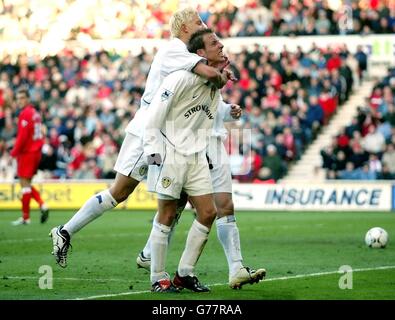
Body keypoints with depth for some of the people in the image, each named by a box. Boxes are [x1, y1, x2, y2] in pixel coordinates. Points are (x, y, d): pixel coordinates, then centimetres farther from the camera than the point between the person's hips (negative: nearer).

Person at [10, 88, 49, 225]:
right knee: (26, 183, 15)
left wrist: (14, 152, -11)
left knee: (24, 183, -4)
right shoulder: (35, 113, 14)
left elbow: (22, 136, -18)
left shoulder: (25, 114, -13)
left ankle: (25, 217, -2)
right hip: (36, 152, 9)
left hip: (27, 152, -9)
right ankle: (42, 205, 1)